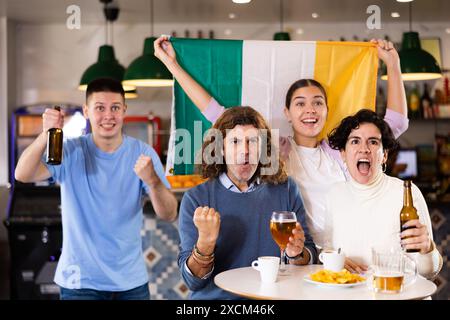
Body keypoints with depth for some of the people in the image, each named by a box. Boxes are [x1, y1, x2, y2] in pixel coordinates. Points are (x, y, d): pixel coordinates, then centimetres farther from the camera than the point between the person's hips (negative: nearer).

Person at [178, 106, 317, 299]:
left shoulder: (285, 190, 4)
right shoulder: (195, 199, -1)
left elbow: (311, 259, 7)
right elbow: (193, 281, -3)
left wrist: (296, 254, -13)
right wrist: (205, 242, -19)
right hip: (216, 297, -2)